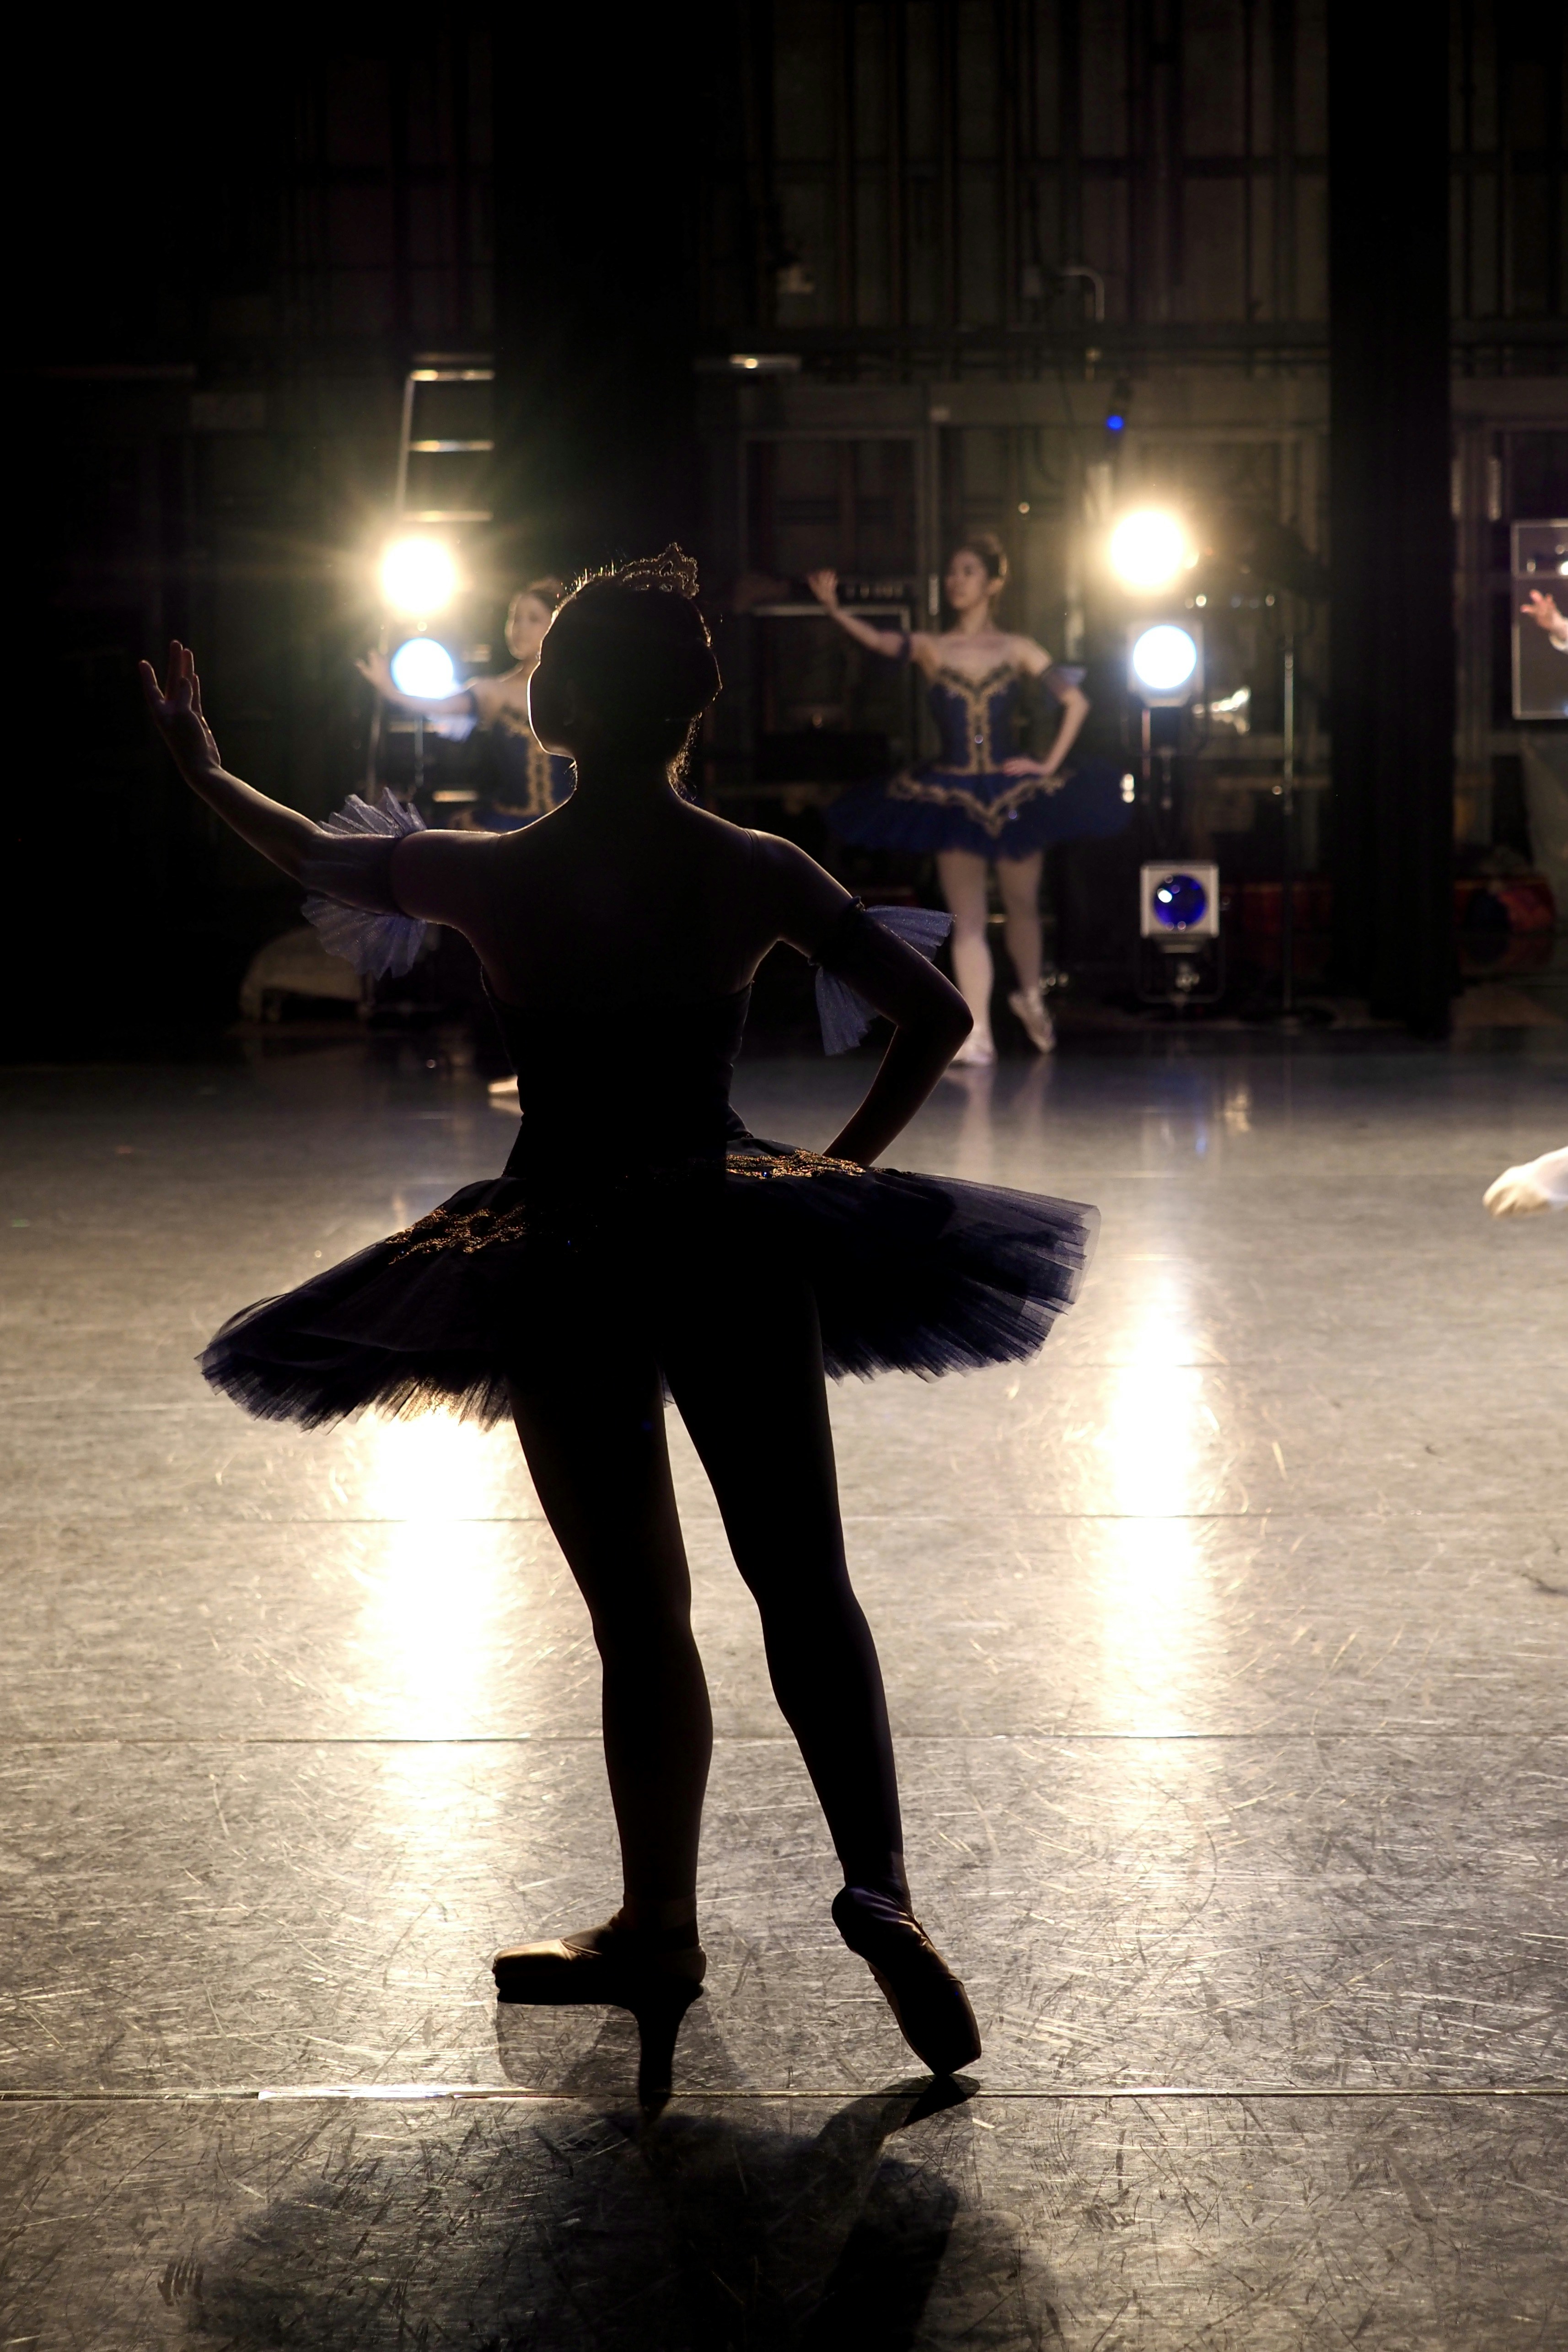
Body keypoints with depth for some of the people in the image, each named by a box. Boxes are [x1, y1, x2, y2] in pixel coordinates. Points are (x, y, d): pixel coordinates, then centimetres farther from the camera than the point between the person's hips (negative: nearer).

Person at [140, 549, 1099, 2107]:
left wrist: (204, 774, 29)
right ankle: (880, 1886, -7)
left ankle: (660, 1932, 20)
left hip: (564, 1275, -1)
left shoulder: (488, 879, -8)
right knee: (804, 1586, 6)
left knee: (639, 1615, 10)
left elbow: (319, 857, 11)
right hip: (735, 1248, 1)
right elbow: (935, 1015, 1)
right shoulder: (758, 875, -3)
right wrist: (847, 1160, 12)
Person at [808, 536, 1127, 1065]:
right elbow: (880, 641, -18)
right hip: (953, 797, 0)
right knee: (966, 920, -3)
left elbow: (1075, 701, 3)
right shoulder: (930, 648, 1)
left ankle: (1031, 996, 39)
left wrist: (1051, 763, -4)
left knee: (1021, 906, 13)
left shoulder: (1018, 650, 2)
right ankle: (977, 1036, -3)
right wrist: (833, 609, -35)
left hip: (1015, 793, 0)